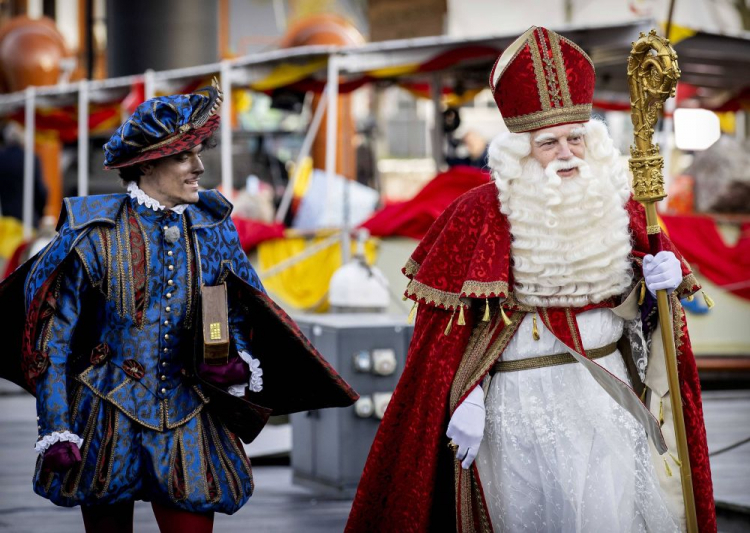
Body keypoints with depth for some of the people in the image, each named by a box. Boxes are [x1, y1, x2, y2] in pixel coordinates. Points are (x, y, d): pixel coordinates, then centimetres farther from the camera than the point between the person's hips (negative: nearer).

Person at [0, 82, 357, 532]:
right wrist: (55, 431, -10)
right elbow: (54, 339, -5)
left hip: (187, 424, 2)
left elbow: (239, 319, 13)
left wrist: (239, 364, -9)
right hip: (106, 422, -2)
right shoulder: (94, 233, -7)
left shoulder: (212, 230, 3)